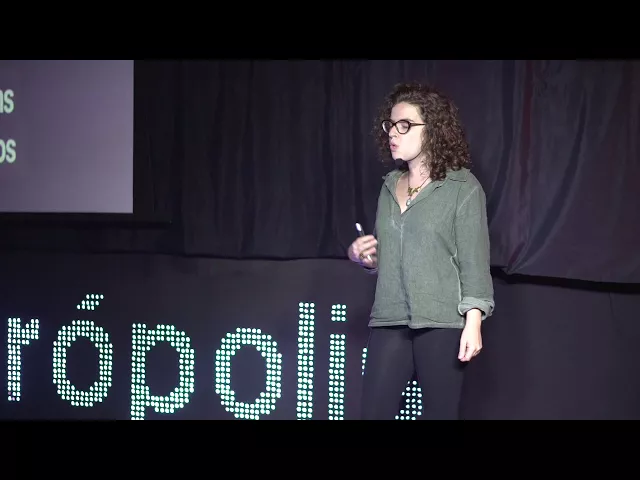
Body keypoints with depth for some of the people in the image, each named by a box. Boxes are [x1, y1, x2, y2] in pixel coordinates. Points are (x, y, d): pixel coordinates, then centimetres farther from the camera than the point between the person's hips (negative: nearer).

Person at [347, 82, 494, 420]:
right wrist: (361, 256, 2)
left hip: (442, 322, -5)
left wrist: (473, 323, -14)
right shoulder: (390, 186, 14)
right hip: (389, 320, 5)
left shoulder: (462, 187, -3)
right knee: (374, 412, 1)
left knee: (439, 413, 2)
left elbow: (474, 261, -7)